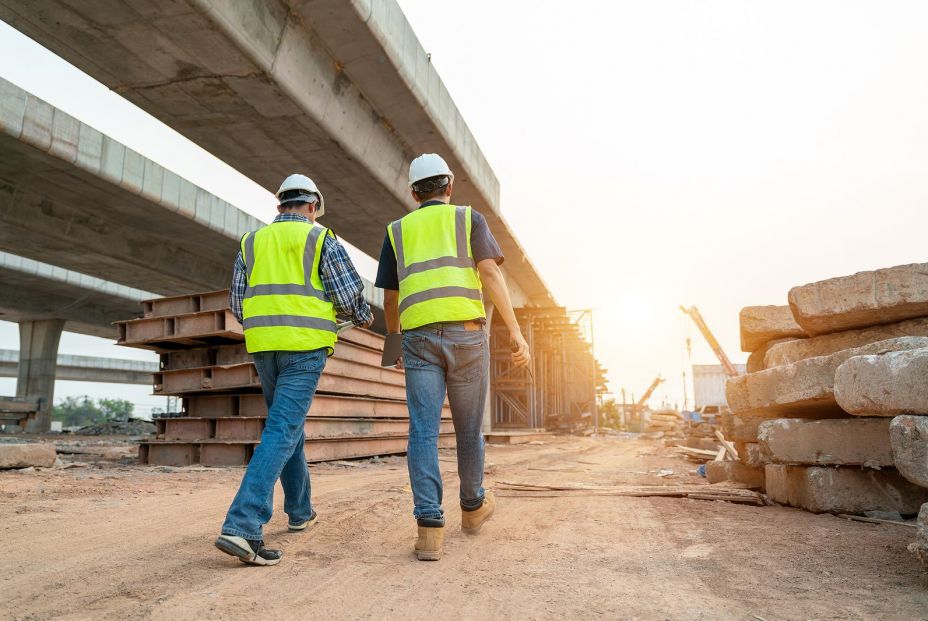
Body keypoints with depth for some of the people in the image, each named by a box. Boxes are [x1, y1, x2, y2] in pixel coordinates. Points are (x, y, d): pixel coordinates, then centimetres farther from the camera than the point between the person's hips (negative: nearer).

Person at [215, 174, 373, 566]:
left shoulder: (252, 242, 15)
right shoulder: (321, 239, 2)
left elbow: (237, 302, 12)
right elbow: (348, 295, -5)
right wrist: (364, 317, 16)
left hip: (262, 346, 5)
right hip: (305, 346, -5)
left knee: (287, 424, 19)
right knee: (282, 431, -9)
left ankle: (300, 511, 30)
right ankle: (242, 527, -19)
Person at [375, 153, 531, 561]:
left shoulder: (398, 231, 18)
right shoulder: (470, 218, 11)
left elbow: (390, 300, 18)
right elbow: (490, 273, -5)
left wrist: (396, 344, 33)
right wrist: (516, 331, -9)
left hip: (420, 337, 1)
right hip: (466, 335, -1)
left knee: (423, 432, -3)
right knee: (468, 428, 13)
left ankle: (430, 528, -12)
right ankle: (473, 506, 32)